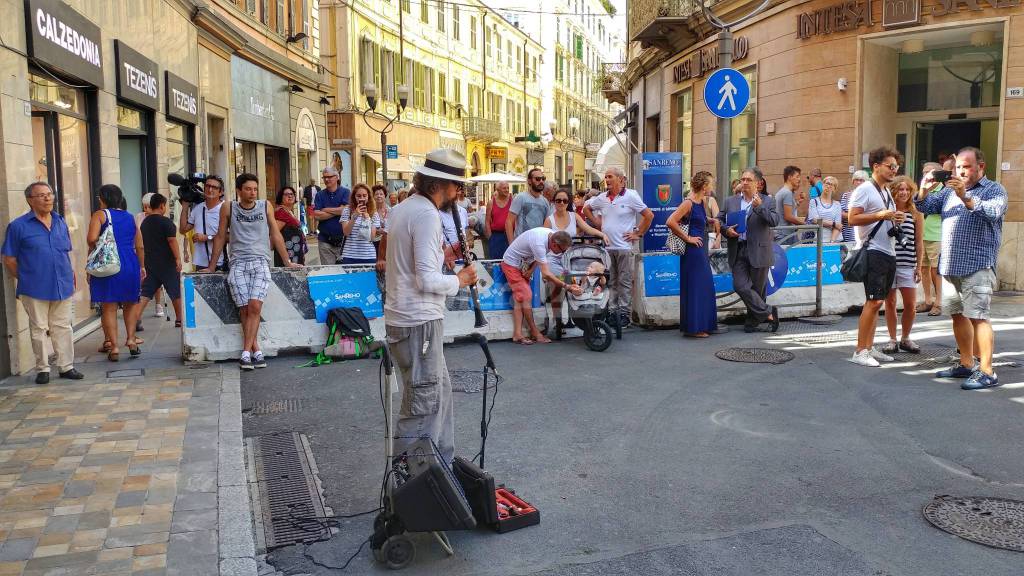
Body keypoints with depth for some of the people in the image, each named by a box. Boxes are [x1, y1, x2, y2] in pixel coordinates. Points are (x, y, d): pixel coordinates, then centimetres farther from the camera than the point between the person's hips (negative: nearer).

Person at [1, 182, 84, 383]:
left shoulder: (61, 223, 10)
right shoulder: (18, 226, -5)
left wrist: (70, 276, 10)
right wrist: (26, 279, 0)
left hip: (63, 286, 4)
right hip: (35, 290, -4)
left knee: (63, 327, 9)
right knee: (39, 329, 6)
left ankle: (66, 366, 17)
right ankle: (42, 369, 17)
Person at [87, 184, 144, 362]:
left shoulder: (100, 215, -2)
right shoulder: (130, 217, 11)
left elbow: (92, 238, -17)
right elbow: (139, 246, 13)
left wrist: (92, 248, 5)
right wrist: (142, 267, 22)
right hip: (131, 264, 4)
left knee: (108, 307, 3)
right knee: (131, 303, 20)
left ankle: (113, 346, 3)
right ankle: (130, 338, 10)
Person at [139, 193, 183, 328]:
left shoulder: (144, 223, 11)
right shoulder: (165, 222, -11)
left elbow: (142, 244, 18)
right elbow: (172, 241, -18)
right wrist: (178, 258, -16)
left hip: (149, 263, 6)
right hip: (167, 263, -6)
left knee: (146, 293, 4)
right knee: (176, 292, 8)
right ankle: (179, 320, 16)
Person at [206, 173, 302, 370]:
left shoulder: (265, 206, 11)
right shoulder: (228, 208, 9)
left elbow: (275, 235, 16)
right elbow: (220, 237, 16)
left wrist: (288, 262, 15)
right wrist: (212, 266, 18)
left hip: (260, 262, 0)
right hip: (237, 263, 0)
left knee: (255, 306, -17)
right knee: (244, 310, -10)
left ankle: (246, 352, -14)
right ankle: (256, 350, -2)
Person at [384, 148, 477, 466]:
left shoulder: (400, 209, 13)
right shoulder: (427, 215, -18)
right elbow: (427, 280, -23)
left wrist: (444, 254, 12)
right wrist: (459, 280, -7)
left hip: (401, 317, 10)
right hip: (419, 321, -10)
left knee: (441, 391, 20)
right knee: (423, 404, -1)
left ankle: (442, 462, 30)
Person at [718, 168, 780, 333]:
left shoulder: (766, 201, 3)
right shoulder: (730, 201, 12)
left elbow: (774, 222, -9)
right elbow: (719, 220, 16)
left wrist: (760, 207, -20)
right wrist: (726, 230, -4)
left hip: (759, 251, -2)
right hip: (737, 251, 3)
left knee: (757, 288, 5)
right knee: (740, 285, -8)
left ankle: (752, 321, 19)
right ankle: (768, 312, 4)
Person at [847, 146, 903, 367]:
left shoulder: (887, 192, 19)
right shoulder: (865, 190, -9)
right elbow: (853, 219, -18)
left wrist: (895, 220, 8)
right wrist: (880, 215, -23)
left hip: (888, 252, 9)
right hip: (873, 252, -9)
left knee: (877, 302, 10)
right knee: (874, 301, -11)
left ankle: (869, 348, 15)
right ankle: (860, 351, -8)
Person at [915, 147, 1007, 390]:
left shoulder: (994, 190, 0)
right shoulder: (950, 190, 18)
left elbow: (992, 212, -19)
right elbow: (924, 206, 10)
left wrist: (965, 198, -32)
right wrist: (924, 190, -10)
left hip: (977, 266, -7)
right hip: (950, 265, 7)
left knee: (978, 317, -10)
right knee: (958, 315, 12)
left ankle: (987, 372, -8)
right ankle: (966, 365, 22)